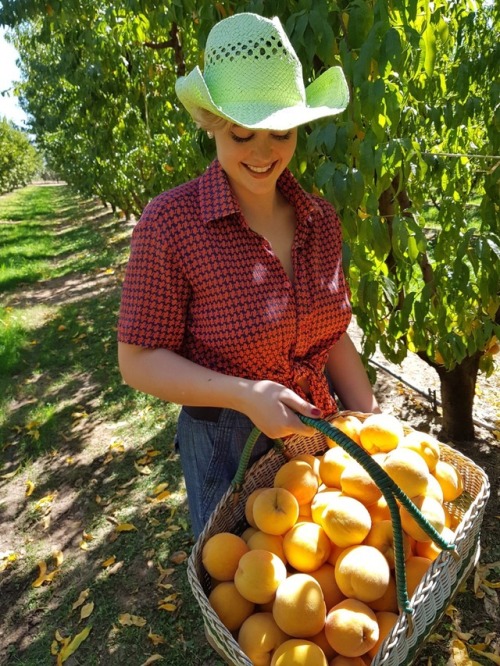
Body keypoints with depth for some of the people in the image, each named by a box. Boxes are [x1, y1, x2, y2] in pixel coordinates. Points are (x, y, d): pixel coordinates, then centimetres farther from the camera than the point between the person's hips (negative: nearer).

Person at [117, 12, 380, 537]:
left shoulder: (320, 219, -4)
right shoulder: (171, 220, -19)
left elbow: (333, 336, 6)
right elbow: (139, 360, -15)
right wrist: (245, 395, -27)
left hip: (319, 435, 5)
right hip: (227, 449, -4)